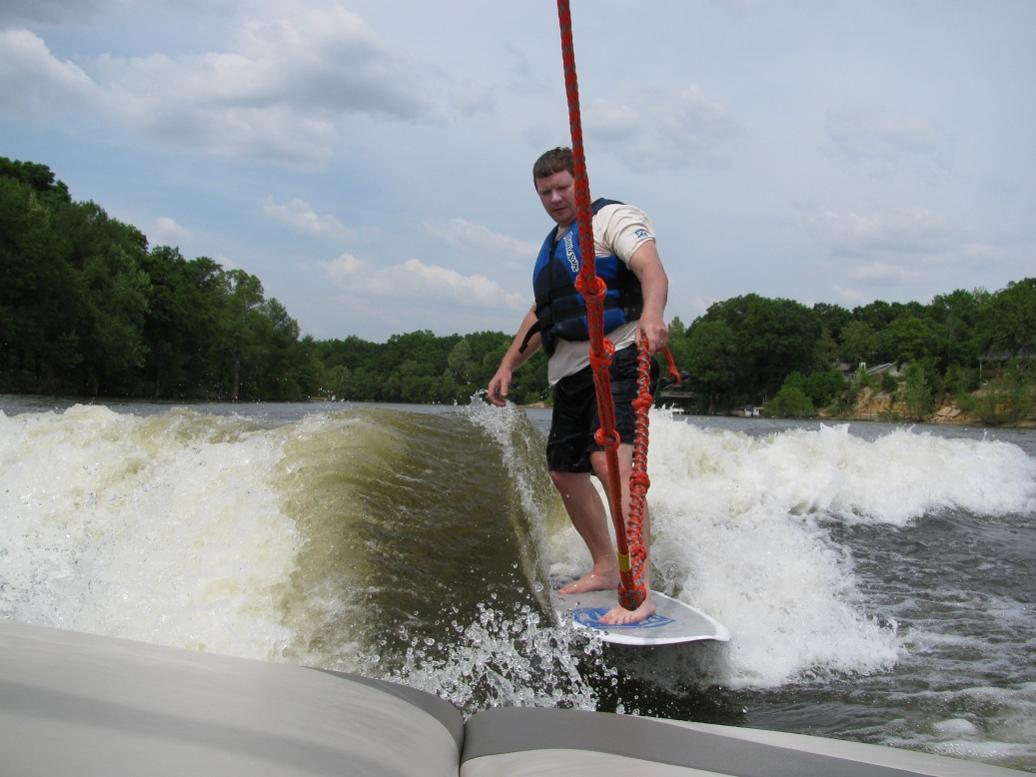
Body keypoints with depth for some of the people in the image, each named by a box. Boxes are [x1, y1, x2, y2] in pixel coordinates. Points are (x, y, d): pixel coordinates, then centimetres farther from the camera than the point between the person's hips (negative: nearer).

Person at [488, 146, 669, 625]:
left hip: (616, 359, -9)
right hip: (570, 374, 9)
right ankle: (605, 568, 29)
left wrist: (651, 315, -41)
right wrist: (508, 365, 24)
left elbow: (651, 268, -21)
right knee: (565, 473, 12)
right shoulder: (554, 244, 25)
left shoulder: (612, 218, -2)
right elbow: (541, 313, 31)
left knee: (610, 461, -25)